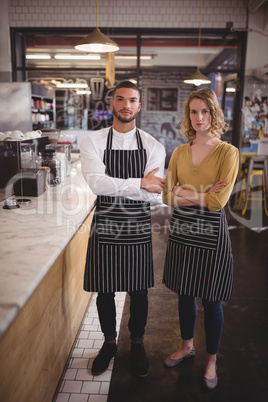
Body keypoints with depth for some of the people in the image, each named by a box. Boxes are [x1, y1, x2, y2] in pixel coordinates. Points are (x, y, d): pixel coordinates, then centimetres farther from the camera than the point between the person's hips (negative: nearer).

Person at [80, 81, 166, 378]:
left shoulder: (153, 146, -1)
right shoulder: (93, 142, -3)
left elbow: (153, 195, -11)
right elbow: (96, 184, -19)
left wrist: (112, 186, -18)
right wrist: (140, 183, -21)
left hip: (138, 229, 1)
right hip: (104, 227, 0)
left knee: (139, 291, 14)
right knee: (104, 291, 13)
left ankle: (137, 344, 39)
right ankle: (109, 343, 40)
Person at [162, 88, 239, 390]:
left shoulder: (227, 152, -7)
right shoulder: (179, 152, 6)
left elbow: (218, 201, -16)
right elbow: (167, 196, -1)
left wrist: (184, 193, -10)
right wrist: (202, 194, -14)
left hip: (210, 232, -4)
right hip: (181, 229, 4)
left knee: (211, 300, 8)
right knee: (185, 294, 17)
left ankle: (211, 360, 31)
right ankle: (186, 346, 41)